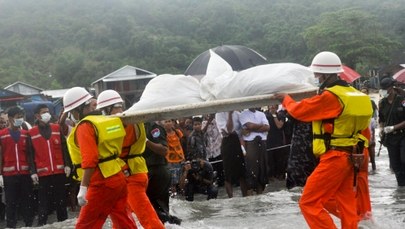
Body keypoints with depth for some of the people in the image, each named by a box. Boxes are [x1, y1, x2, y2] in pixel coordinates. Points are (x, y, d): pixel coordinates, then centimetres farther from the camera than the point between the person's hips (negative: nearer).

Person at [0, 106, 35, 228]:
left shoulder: (26, 134, 9)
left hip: (25, 173, 3)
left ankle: (29, 225, 12)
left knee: (28, 201, 5)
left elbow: (29, 154, 12)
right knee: (11, 203, 3)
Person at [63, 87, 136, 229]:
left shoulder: (85, 126, -13)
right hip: (118, 178, 9)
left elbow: (89, 160, -23)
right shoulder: (105, 120, 12)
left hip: (102, 184, -9)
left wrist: (83, 188, -24)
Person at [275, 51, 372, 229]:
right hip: (351, 157, 9)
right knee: (346, 204, 13)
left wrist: (286, 99, 7)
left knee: (309, 203, -4)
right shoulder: (353, 93, 9)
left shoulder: (330, 96, -17)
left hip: (334, 158, -9)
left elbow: (299, 111, -9)